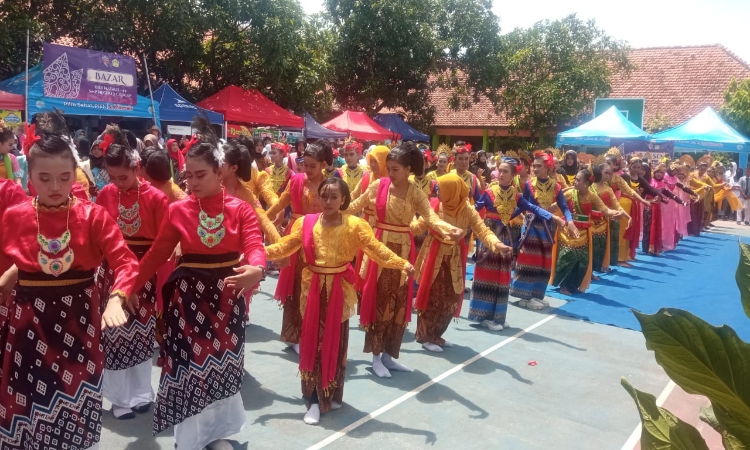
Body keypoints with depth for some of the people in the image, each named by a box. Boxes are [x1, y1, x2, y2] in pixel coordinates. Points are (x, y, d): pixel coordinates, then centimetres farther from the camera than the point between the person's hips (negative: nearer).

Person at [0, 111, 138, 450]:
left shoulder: (93, 216, -8)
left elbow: (125, 261, -16)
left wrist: (116, 298, -32)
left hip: (79, 318, -1)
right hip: (29, 322, 1)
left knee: (77, 404, 10)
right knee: (28, 404, 12)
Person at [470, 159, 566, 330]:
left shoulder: (516, 195, 1)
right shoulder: (489, 192, -10)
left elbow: (532, 208, -3)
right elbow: (475, 209, -6)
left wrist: (554, 217, -12)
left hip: (505, 236, 5)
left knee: (501, 276, 9)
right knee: (488, 274, -4)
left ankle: (497, 316, 18)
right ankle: (485, 316, 2)